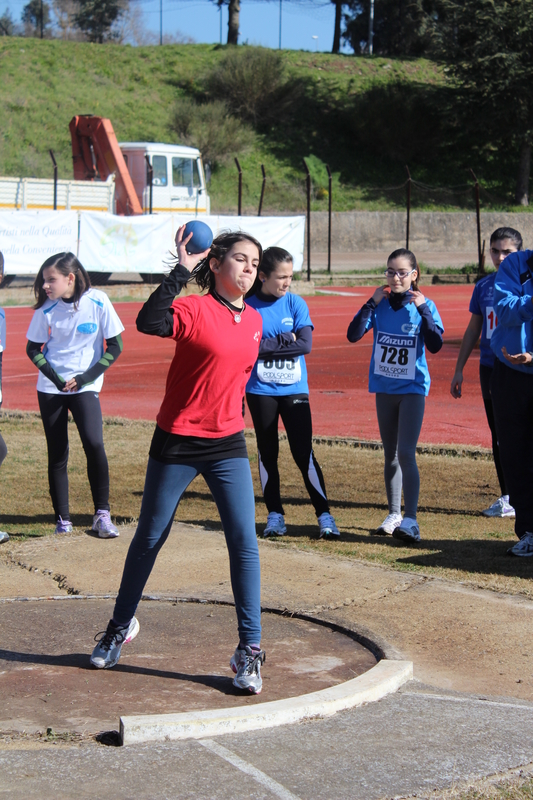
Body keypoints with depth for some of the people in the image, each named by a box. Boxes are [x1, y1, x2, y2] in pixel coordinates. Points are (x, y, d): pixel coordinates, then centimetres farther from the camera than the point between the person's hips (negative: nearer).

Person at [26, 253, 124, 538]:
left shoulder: (97, 301, -9)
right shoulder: (46, 308, -3)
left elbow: (115, 346, -4)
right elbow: (33, 348, 5)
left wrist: (86, 377, -11)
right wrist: (55, 377, -9)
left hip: (85, 386, -2)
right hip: (50, 387, 2)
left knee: (94, 444, -21)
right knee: (57, 455, 3)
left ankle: (102, 514, -10)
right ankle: (63, 521, 13)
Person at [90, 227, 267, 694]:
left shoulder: (253, 321, 7)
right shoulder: (195, 310, -13)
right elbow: (149, 322, -34)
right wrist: (182, 270, -37)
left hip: (228, 445, 4)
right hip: (177, 444, -4)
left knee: (244, 541, -7)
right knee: (150, 538, 11)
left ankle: (250, 650, -1)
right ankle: (121, 627, 32)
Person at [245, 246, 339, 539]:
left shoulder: (296, 304, 1)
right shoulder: (248, 306, -3)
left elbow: (305, 344, -10)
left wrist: (267, 345, -13)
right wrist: (286, 340, -13)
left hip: (294, 390, 0)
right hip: (260, 391, 0)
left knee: (304, 454, -3)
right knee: (267, 453, 8)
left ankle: (324, 514, 3)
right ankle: (275, 515, 18)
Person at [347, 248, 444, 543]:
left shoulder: (423, 305, -6)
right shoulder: (380, 304, 0)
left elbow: (435, 345, -18)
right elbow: (353, 335, -12)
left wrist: (422, 308, -21)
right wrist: (372, 303, -16)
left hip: (413, 389, -4)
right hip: (384, 387, 4)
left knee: (406, 454, -13)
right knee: (390, 455, 13)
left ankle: (410, 521, -13)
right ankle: (394, 514, 24)